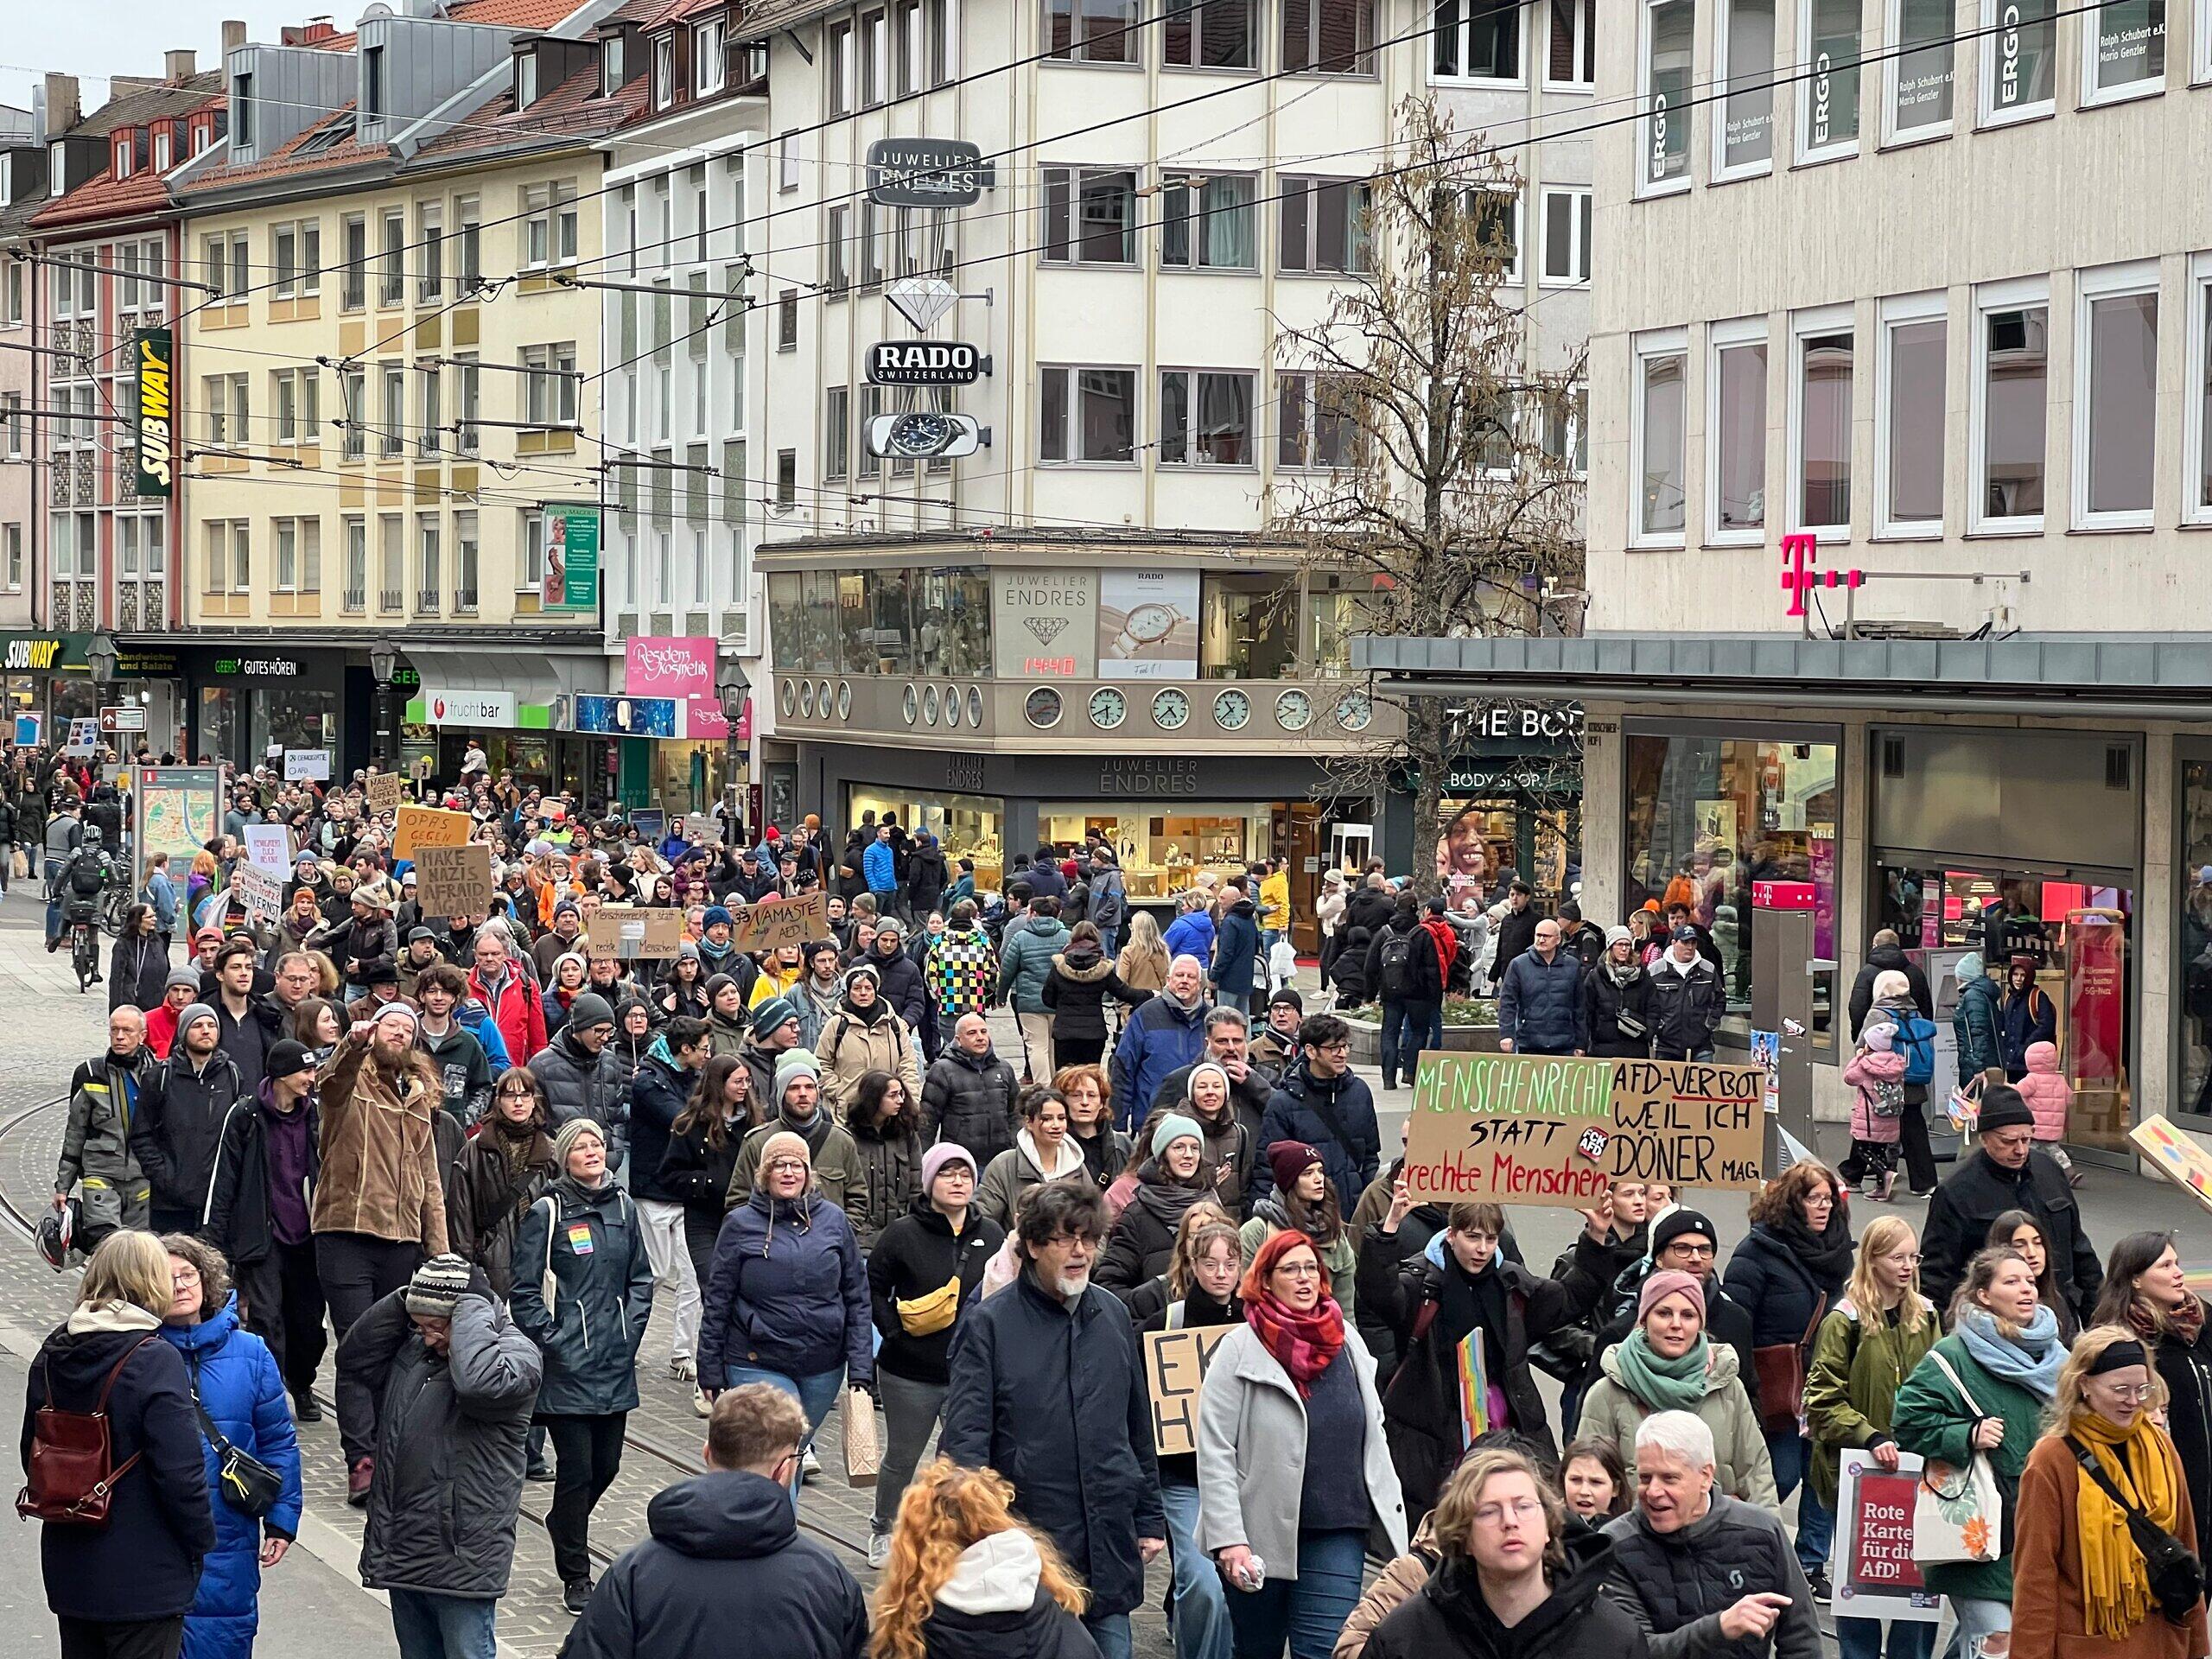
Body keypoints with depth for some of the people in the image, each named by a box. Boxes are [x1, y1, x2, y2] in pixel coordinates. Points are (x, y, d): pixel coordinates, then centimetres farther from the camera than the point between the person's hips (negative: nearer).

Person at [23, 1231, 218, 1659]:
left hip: (67, 1567, 6)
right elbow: (180, 1469, -19)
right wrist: (202, 1540, -5)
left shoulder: (52, 1354, 2)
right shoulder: (155, 1360, -18)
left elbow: (33, 1453, 11)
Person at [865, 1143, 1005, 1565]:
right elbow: (872, 1289, -1)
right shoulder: (902, 1234, -7)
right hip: (911, 1374, -2)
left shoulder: (992, 1235, 4)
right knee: (902, 1458, 10)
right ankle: (884, 1532, 30)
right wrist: (896, 1330, -9)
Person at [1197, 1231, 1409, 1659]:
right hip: (1261, 1535, -2)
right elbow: (1214, 1452, -10)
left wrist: (1391, 1509, 10)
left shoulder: (1347, 1341, 7)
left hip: (1337, 1534, 2)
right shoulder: (1240, 1348, -6)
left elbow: (1373, 1435, 15)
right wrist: (1229, 1538, -17)